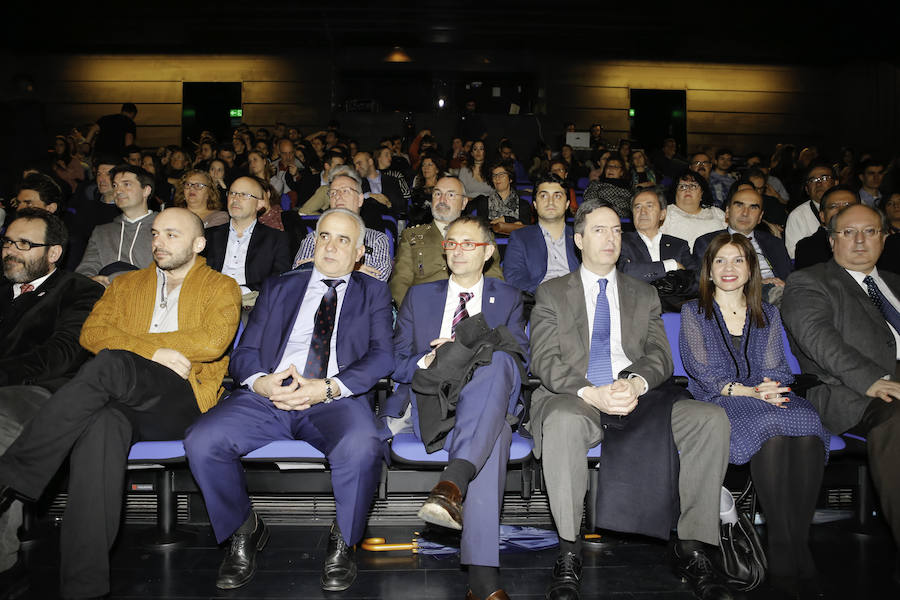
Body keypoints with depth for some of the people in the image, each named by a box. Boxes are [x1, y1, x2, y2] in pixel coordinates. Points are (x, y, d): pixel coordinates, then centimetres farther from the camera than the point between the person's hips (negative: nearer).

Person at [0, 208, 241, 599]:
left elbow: (214, 341, -6)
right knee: (101, 424, -35)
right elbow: (91, 333, 10)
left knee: (108, 364, -32)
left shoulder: (221, 287, 14)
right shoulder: (126, 284, 27)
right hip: (121, 400, 3)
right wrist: (154, 352, -8)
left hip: (185, 400, -3)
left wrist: (129, 342, -1)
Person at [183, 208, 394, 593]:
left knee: (362, 447, -36)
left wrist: (328, 388, -15)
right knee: (201, 442, -23)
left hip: (336, 399, -2)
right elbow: (244, 353, 15)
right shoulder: (278, 288, 24)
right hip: (268, 394, 3)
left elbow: (381, 356, 2)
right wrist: (261, 382, -10)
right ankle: (245, 531, 4)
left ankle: (342, 542, -6)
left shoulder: (373, 293, 18)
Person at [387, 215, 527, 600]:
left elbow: (519, 361, 8)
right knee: (492, 437, -37)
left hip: (489, 400, 0)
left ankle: (454, 482, -52)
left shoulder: (508, 298, 22)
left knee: (498, 361, -39)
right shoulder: (419, 296, 23)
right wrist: (427, 362, -9)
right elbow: (396, 362, 15)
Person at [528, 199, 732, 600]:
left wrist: (636, 383, -17)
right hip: (577, 398, -3)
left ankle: (693, 548, -15)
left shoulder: (645, 295, 22)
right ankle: (569, 553, -26)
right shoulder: (552, 293, 13)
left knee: (712, 419, -23)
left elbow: (660, 355, 8)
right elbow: (545, 361, 0)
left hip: (639, 397, 3)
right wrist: (591, 393, -20)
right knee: (563, 422, -39)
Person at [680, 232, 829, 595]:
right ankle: (782, 552, -30)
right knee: (772, 430, -36)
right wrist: (745, 391, -17)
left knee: (808, 432, -32)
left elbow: (776, 369, 10)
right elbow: (702, 373, -1)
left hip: (768, 397, 3)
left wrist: (771, 388, -15)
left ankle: (800, 543, -28)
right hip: (717, 402, -3)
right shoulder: (693, 313, 11)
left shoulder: (768, 315, 21)